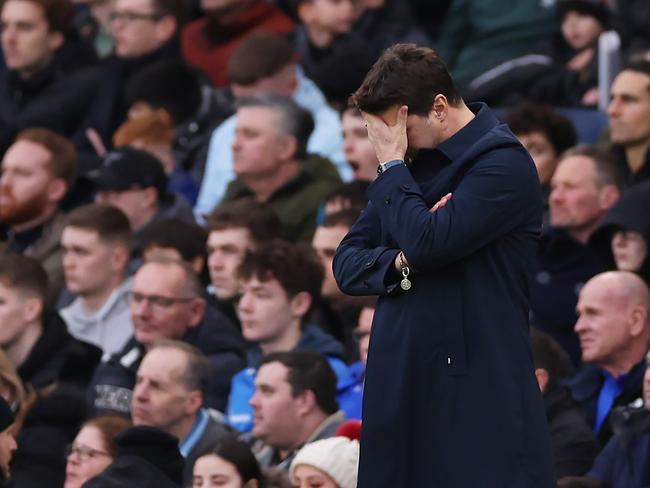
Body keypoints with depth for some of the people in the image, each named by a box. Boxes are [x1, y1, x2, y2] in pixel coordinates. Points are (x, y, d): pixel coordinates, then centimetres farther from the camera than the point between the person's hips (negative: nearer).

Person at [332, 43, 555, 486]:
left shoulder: (503, 163, -9)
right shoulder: (415, 163, 14)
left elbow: (428, 242, -20)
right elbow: (347, 264, 14)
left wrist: (392, 164, -8)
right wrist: (401, 262, -7)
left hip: (479, 389, -7)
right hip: (400, 385, 7)